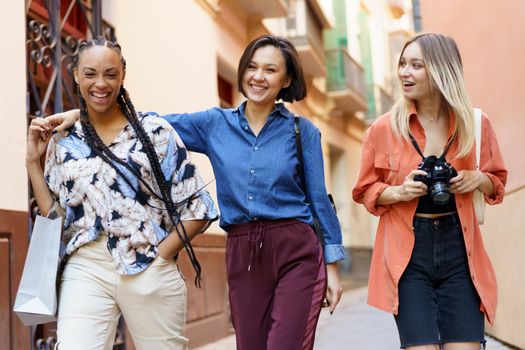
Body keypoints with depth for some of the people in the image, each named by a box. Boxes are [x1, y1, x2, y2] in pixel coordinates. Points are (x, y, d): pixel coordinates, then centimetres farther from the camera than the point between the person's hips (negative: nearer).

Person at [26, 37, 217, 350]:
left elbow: (197, 207, -1)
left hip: (151, 272, -1)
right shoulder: (62, 143, 9)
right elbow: (55, 217, 10)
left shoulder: (155, 132, 0)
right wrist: (33, 161, 5)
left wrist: (160, 256, -7)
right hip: (86, 271, 2)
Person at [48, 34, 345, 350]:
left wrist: (333, 267, 3)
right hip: (242, 256, 3)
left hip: (296, 253, -3)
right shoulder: (215, 124, 9)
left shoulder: (302, 131, 3)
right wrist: (82, 114, -1)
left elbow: (319, 200, 5)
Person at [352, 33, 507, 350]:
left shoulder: (475, 124, 2)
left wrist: (479, 179, -7)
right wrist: (399, 192, -12)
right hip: (407, 254, -1)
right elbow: (365, 190, 8)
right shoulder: (384, 128, -1)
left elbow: (498, 183, 16)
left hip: (459, 251, 1)